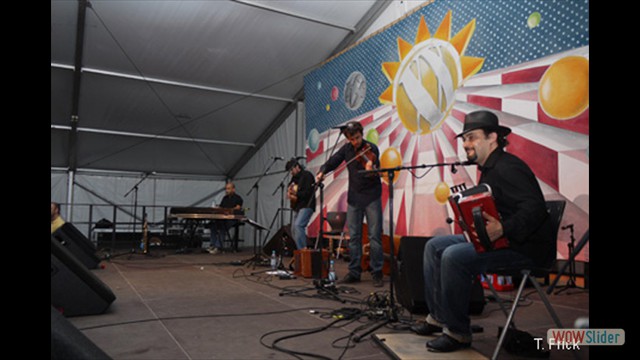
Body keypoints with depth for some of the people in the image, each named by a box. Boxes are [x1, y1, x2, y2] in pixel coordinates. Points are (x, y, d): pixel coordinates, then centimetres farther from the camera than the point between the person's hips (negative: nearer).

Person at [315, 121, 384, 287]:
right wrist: (322, 171, -6)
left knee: (375, 235, -4)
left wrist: (371, 170, -43)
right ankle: (354, 272, 14)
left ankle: (377, 273, 4)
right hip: (354, 197, 4)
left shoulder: (371, 148, -10)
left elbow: (375, 173, -20)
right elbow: (333, 161, 12)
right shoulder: (347, 149, 5)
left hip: (371, 196, -4)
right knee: (354, 236, 6)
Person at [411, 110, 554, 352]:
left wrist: (502, 229, -40)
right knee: (434, 246, 6)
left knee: (454, 256, -29)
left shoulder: (507, 168, -18)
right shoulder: (489, 169, 14)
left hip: (525, 247, -11)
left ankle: (458, 333, -12)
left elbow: (534, 208, -30)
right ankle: (438, 317, 12)